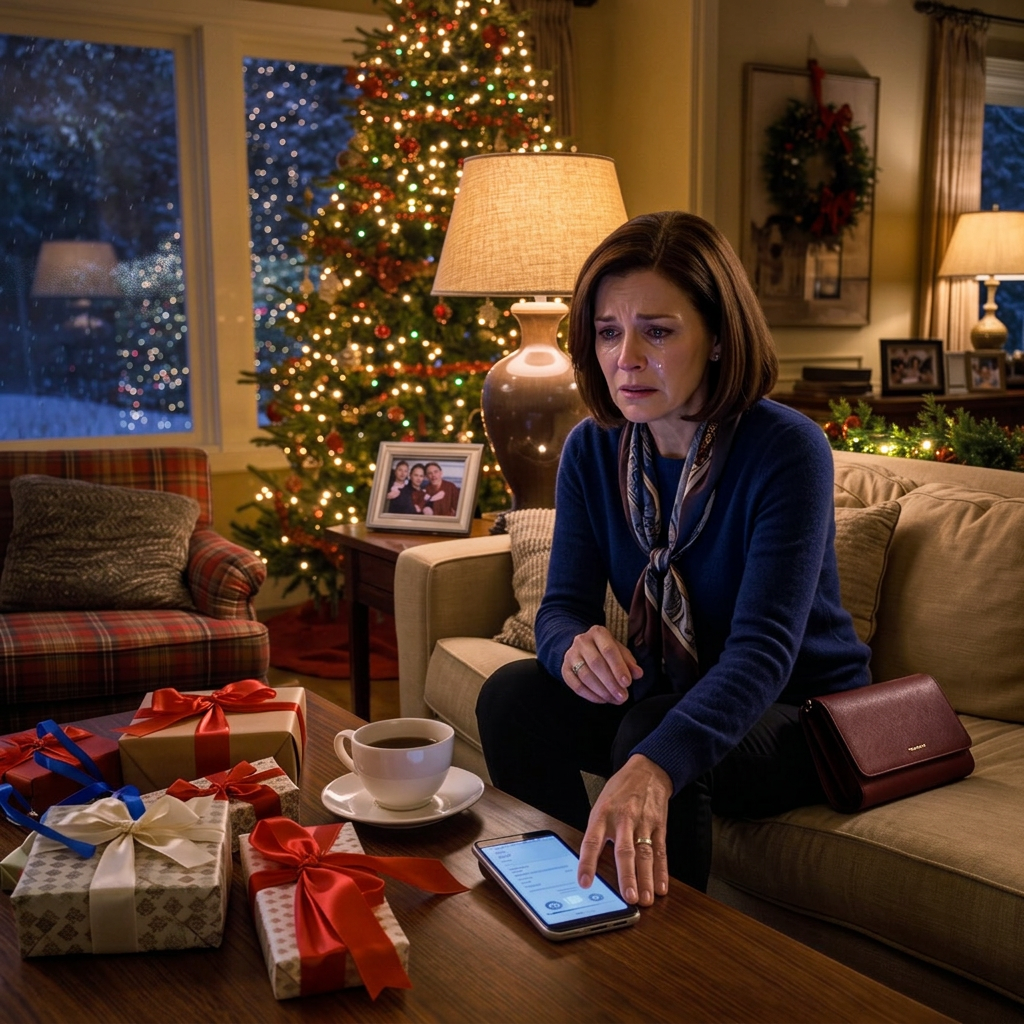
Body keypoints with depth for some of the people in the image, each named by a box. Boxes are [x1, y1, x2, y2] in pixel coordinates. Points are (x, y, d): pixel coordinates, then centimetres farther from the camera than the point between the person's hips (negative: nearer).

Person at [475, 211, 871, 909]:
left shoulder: (788, 450, -24)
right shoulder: (592, 450, -5)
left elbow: (763, 648, -34)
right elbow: (564, 604, -6)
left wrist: (653, 765, -52)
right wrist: (574, 645, -33)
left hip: (800, 715, -5)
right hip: (669, 691, 5)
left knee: (650, 742, -33)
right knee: (512, 697, -18)